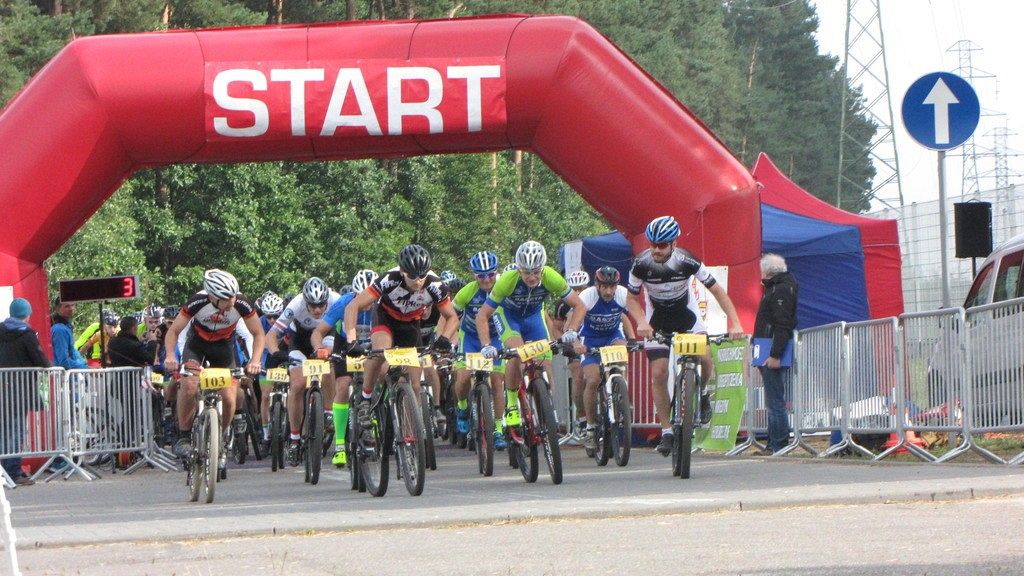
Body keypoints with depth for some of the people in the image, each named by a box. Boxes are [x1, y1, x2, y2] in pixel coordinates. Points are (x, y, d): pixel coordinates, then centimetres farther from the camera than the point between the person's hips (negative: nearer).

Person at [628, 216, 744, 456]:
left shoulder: (687, 261, -26)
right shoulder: (641, 264, -24)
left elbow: (717, 291, -19)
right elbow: (631, 298, -9)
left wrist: (735, 323, -28)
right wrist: (641, 322, -29)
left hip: (687, 314, 0)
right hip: (657, 320, 0)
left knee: (705, 357, -22)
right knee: (659, 373, -11)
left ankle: (701, 392, 12)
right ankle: (666, 431, 0)